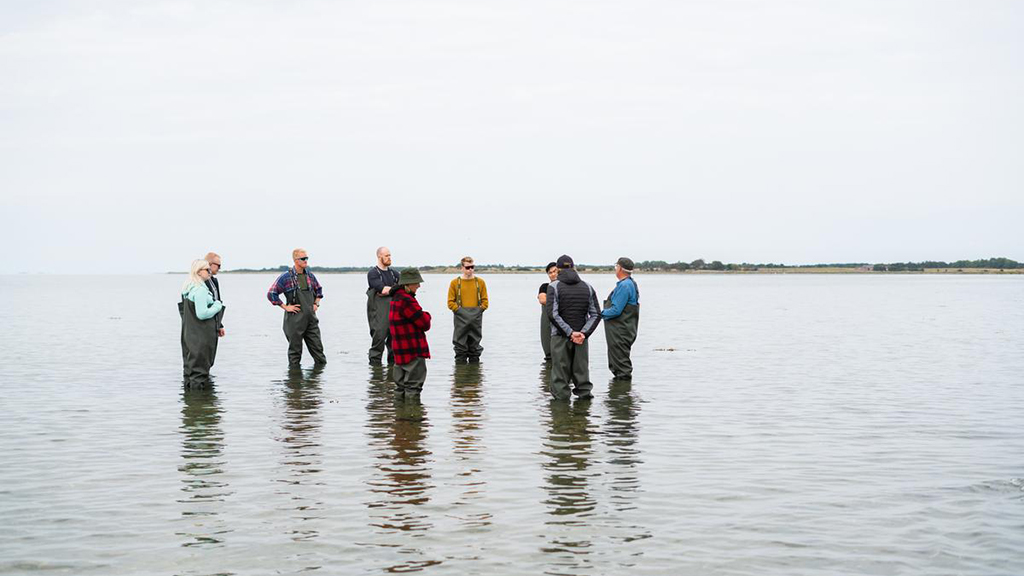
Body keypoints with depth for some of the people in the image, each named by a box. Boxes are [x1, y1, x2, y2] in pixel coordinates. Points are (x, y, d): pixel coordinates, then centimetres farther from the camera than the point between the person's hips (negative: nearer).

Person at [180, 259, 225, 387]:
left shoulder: (188, 289, 11)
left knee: (190, 363, 17)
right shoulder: (200, 290, -20)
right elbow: (202, 314, -24)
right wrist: (217, 307, -9)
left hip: (189, 333, 9)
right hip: (200, 336, -9)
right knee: (199, 364, -2)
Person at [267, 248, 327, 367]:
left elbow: (318, 289, 28)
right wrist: (285, 307, -9)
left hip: (311, 318, 5)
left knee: (317, 348, 6)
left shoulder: (309, 275, 9)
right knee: (295, 349, 4)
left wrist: (316, 303, 14)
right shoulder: (286, 276, -7)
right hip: (295, 319, -5)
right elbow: (271, 294, -8)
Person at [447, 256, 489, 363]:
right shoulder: (455, 283, 5)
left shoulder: (480, 282, 9)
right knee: (460, 347, -2)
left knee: (475, 347, 6)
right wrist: (459, 310, -8)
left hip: (476, 319, 1)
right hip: (461, 319, -1)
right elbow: (450, 302, 3)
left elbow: (485, 301, 9)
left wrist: (479, 310, -5)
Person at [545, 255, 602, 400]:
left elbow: (552, 314, -16)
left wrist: (570, 332, -14)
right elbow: (596, 314, 2)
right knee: (581, 370, 10)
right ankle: (584, 393, 7)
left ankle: (561, 396, 1)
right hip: (581, 338, 3)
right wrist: (584, 333, -7)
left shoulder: (554, 286, -4)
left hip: (560, 337, -3)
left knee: (560, 372, 2)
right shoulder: (587, 287, 8)